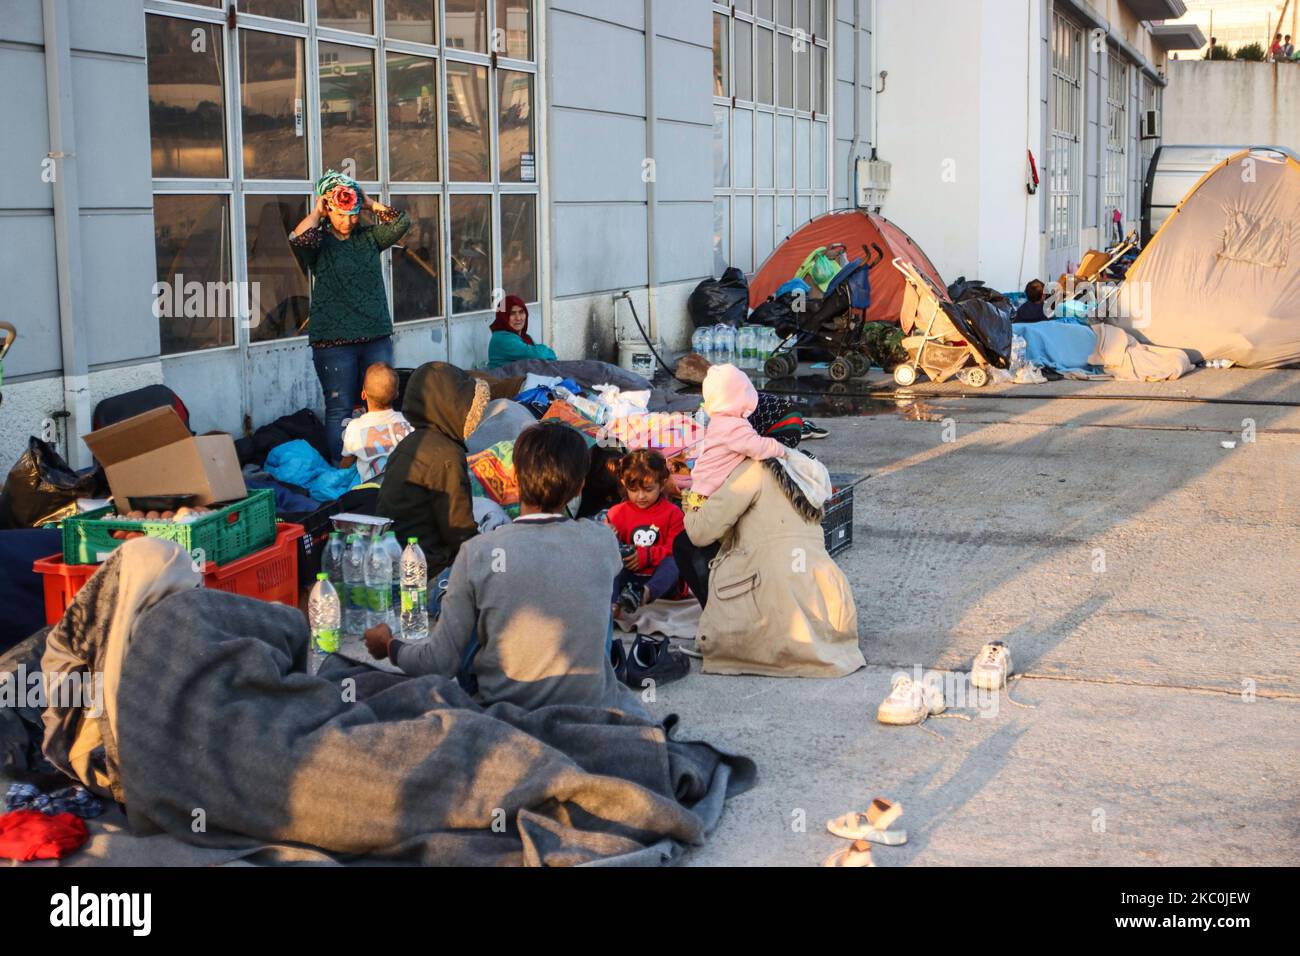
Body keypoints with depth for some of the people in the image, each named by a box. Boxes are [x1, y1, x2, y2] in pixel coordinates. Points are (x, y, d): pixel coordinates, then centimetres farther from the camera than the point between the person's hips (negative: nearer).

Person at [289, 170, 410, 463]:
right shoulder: (319, 243, -1)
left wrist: (371, 204, 0)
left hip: (377, 337, 4)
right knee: (339, 409, 0)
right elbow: (299, 239, -22)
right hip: (334, 340, -4)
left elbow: (401, 222, 1)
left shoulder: (369, 238, 11)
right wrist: (316, 212, -7)